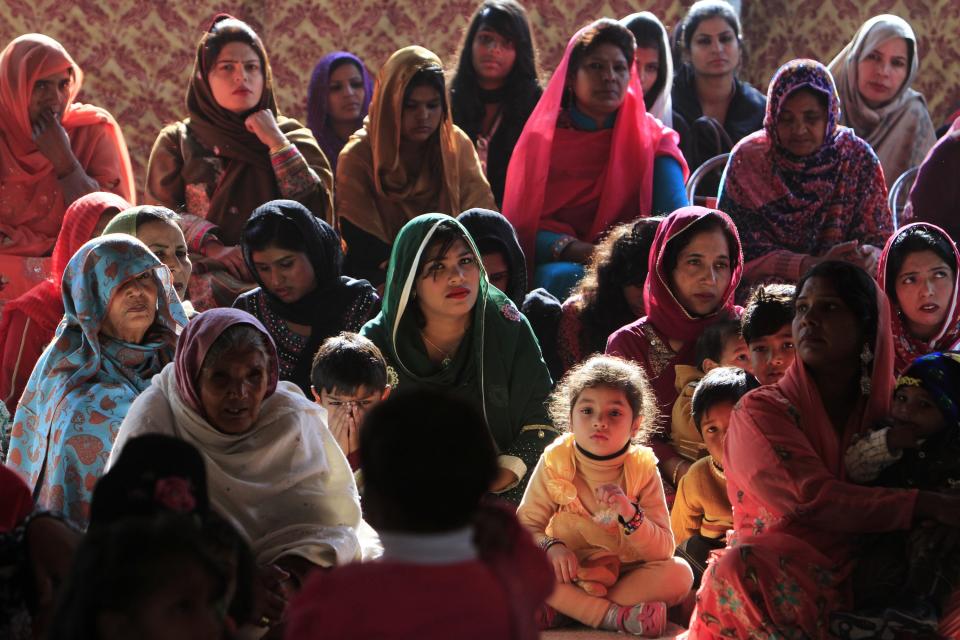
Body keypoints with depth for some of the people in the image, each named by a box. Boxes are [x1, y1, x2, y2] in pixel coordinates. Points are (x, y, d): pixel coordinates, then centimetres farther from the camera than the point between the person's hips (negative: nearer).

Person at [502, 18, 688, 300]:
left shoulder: (651, 138, 11)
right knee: (564, 277, -37)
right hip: (560, 265, -1)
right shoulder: (541, 138, 10)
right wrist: (580, 251, -21)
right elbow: (522, 225, 0)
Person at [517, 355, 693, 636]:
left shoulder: (643, 468, -9)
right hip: (568, 574, 0)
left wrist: (629, 513, -30)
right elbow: (525, 526, -8)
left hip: (625, 574, 0)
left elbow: (663, 550, -12)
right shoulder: (555, 462, -9)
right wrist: (551, 547, -30)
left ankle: (569, 609, -25)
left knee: (679, 574, -26)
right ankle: (617, 616, -30)